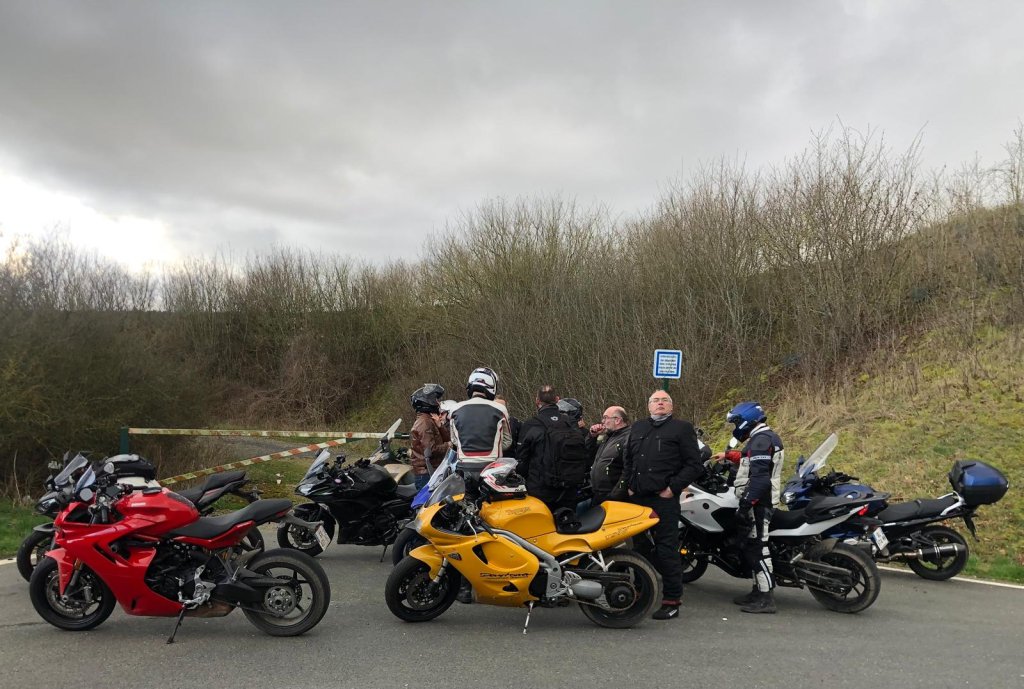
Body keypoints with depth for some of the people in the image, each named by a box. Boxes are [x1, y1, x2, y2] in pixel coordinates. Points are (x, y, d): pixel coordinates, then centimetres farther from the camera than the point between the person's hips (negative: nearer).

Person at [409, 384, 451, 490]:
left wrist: (439, 425, -4)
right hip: (427, 473, -10)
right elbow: (431, 450, -22)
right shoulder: (425, 422, -14)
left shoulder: (430, 421, 17)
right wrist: (448, 445, -8)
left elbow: (447, 439, 11)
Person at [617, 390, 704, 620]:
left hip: (664, 499, -5)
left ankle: (672, 601, 5)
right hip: (637, 498, 6)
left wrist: (673, 487, -10)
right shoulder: (637, 428, 19)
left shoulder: (682, 428, 3)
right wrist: (628, 485, 13)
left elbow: (694, 465, -3)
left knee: (666, 551, -4)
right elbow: (627, 460, 26)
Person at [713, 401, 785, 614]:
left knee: (756, 546, -10)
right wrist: (728, 455, 44)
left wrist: (746, 503, -26)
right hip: (763, 501, 11)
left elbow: (760, 476, -24)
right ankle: (759, 590, 21)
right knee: (752, 545, 14)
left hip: (757, 503, -11)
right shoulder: (767, 437, 18)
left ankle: (766, 598, -9)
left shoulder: (761, 440, -15)